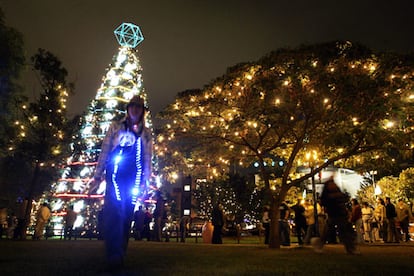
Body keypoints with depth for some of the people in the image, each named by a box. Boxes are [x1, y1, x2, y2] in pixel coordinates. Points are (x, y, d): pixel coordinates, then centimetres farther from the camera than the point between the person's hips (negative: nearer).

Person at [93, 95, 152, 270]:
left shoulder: (146, 133, 16)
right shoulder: (116, 127, 12)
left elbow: (147, 157, 12)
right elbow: (104, 150, 7)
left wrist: (145, 180, 5)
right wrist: (98, 174, 2)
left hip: (134, 177, 2)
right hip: (115, 175, -2)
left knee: (127, 214, 3)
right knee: (113, 211, -15)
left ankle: (119, 254, 14)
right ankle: (114, 255, -14)